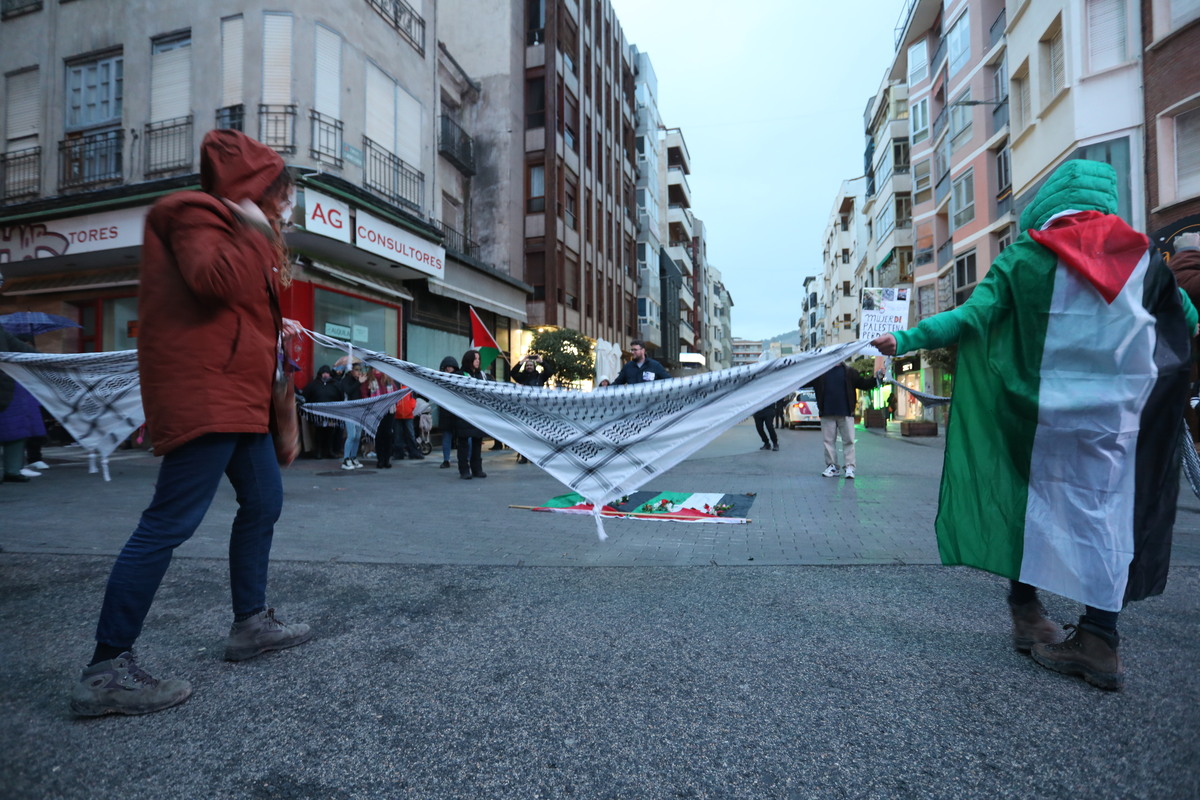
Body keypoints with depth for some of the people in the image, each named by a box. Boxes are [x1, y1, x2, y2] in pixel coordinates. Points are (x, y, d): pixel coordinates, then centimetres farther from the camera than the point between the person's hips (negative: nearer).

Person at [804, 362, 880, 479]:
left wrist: (877, 378, -7)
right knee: (828, 440, 6)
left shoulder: (849, 372, 4)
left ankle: (850, 467, 4)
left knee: (848, 440, -1)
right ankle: (832, 466, 15)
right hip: (827, 413, 1)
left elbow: (864, 384, 6)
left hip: (846, 413, -1)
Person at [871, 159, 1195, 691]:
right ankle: (1099, 640, 12)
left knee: (1028, 503, 11)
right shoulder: (1141, 256, 7)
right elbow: (1185, 319, 16)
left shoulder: (1026, 256, -2)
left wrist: (906, 340, -9)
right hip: (1115, 413, 2)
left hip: (1038, 410, -2)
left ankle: (1027, 613, 19)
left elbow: (972, 316, -13)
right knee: (1105, 516, 8)